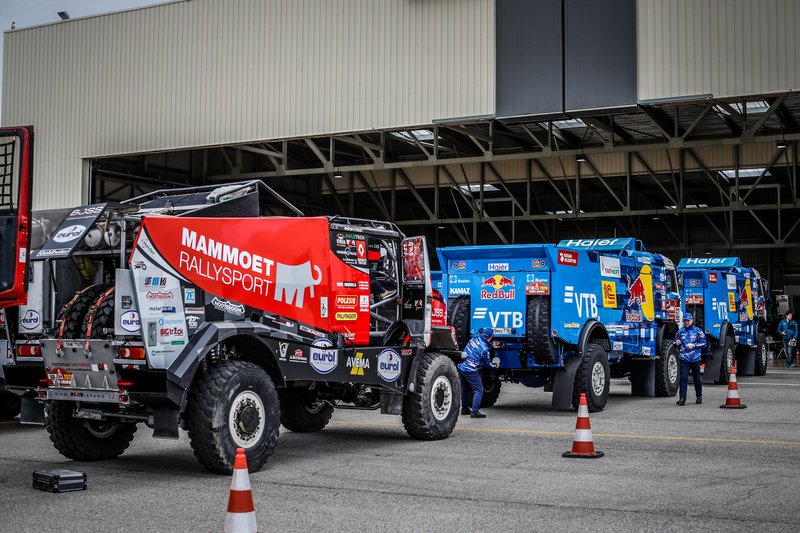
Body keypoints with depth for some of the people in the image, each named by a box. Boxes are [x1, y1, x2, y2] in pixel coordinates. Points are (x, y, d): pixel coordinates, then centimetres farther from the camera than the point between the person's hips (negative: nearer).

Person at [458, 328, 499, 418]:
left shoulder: (475, 338, 0)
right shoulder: (484, 349, -17)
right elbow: (487, 364, -3)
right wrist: (495, 366, 18)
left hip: (461, 367, 8)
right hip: (470, 371, -8)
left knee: (465, 389, 21)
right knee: (478, 390, -2)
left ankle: (464, 409, 32)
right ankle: (475, 412, -8)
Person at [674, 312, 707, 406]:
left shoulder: (698, 331, 3)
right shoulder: (680, 331, 11)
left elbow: (703, 343, 1)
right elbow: (676, 341, 21)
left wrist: (693, 345, -12)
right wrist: (677, 343, -2)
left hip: (695, 358, -1)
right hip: (684, 358, 1)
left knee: (697, 378, 10)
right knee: (683, 378, -10)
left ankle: (699, 396, 26)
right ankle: (682, 398, -14)